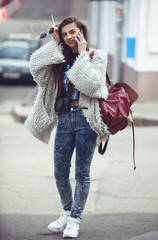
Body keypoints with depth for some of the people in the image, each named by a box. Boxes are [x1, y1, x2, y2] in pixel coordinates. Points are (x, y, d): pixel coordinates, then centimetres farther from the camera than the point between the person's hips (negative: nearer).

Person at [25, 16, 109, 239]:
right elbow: (36, 66, -5)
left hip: (85, 119, -4)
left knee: (82, 173, -1)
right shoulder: (59, 58, 13)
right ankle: (67, 212, 26)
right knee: (60, 173, 7)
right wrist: (54, 43, -3)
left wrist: (82, 55, -11)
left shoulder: (97, 55, 2)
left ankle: (75, 218, 7)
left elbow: (92, 84, -14)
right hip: (63, 118, 4)